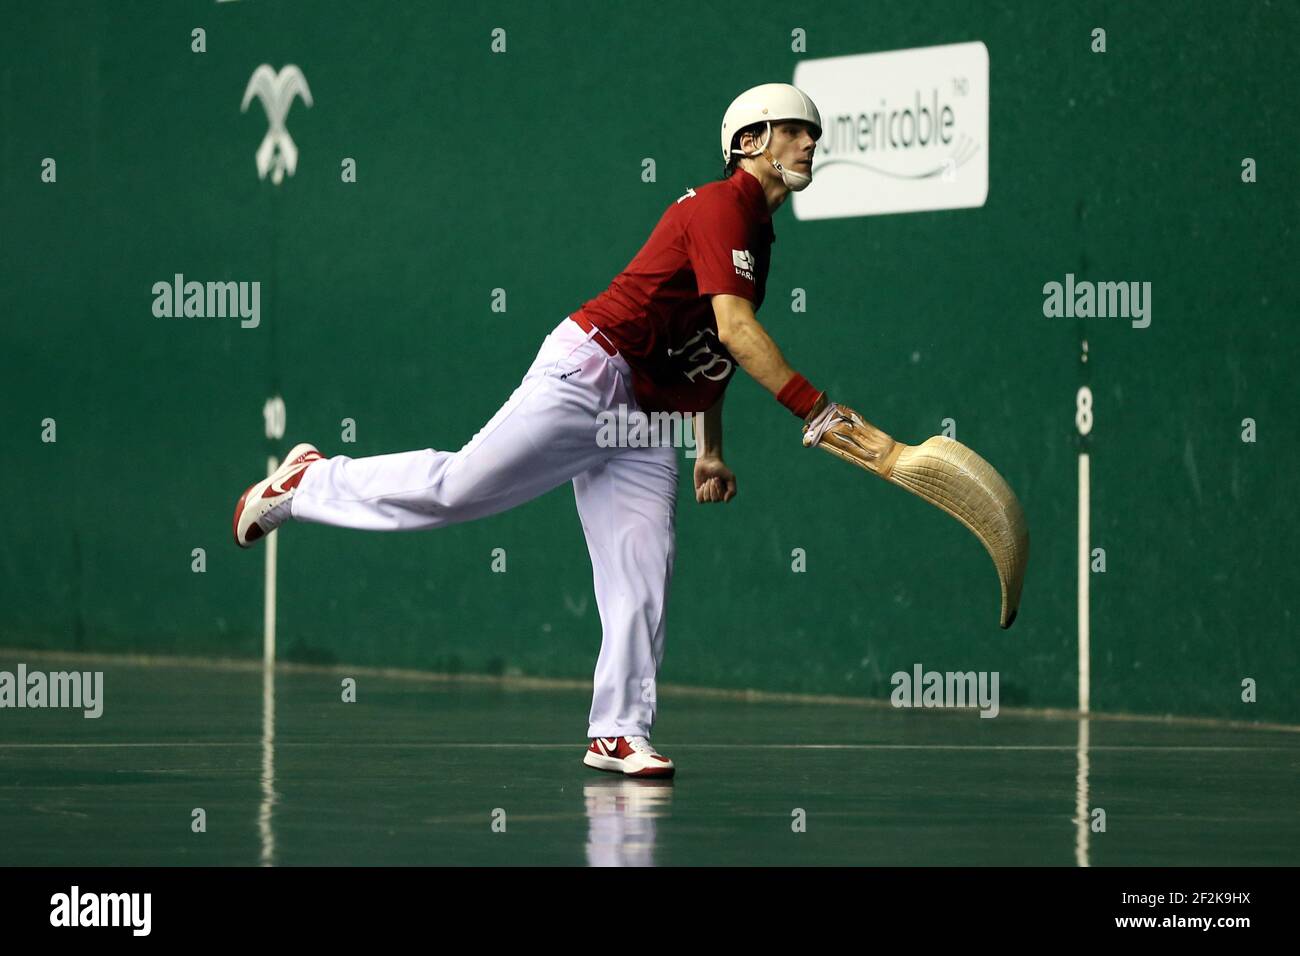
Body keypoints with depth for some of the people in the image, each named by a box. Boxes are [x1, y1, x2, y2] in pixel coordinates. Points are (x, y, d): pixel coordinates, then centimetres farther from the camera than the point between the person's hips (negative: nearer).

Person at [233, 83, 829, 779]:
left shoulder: (758, 231, 20)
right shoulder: (723, 205, -10)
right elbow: (735, 330, -22)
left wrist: (711, 452, 26)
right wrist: (816, 409, -25)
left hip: (643, 420, 9)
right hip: (587, 374, -9)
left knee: (644, 576, -3)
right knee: (460, 486, -13)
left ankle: (619, 734, -2)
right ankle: (308, 483, 7)